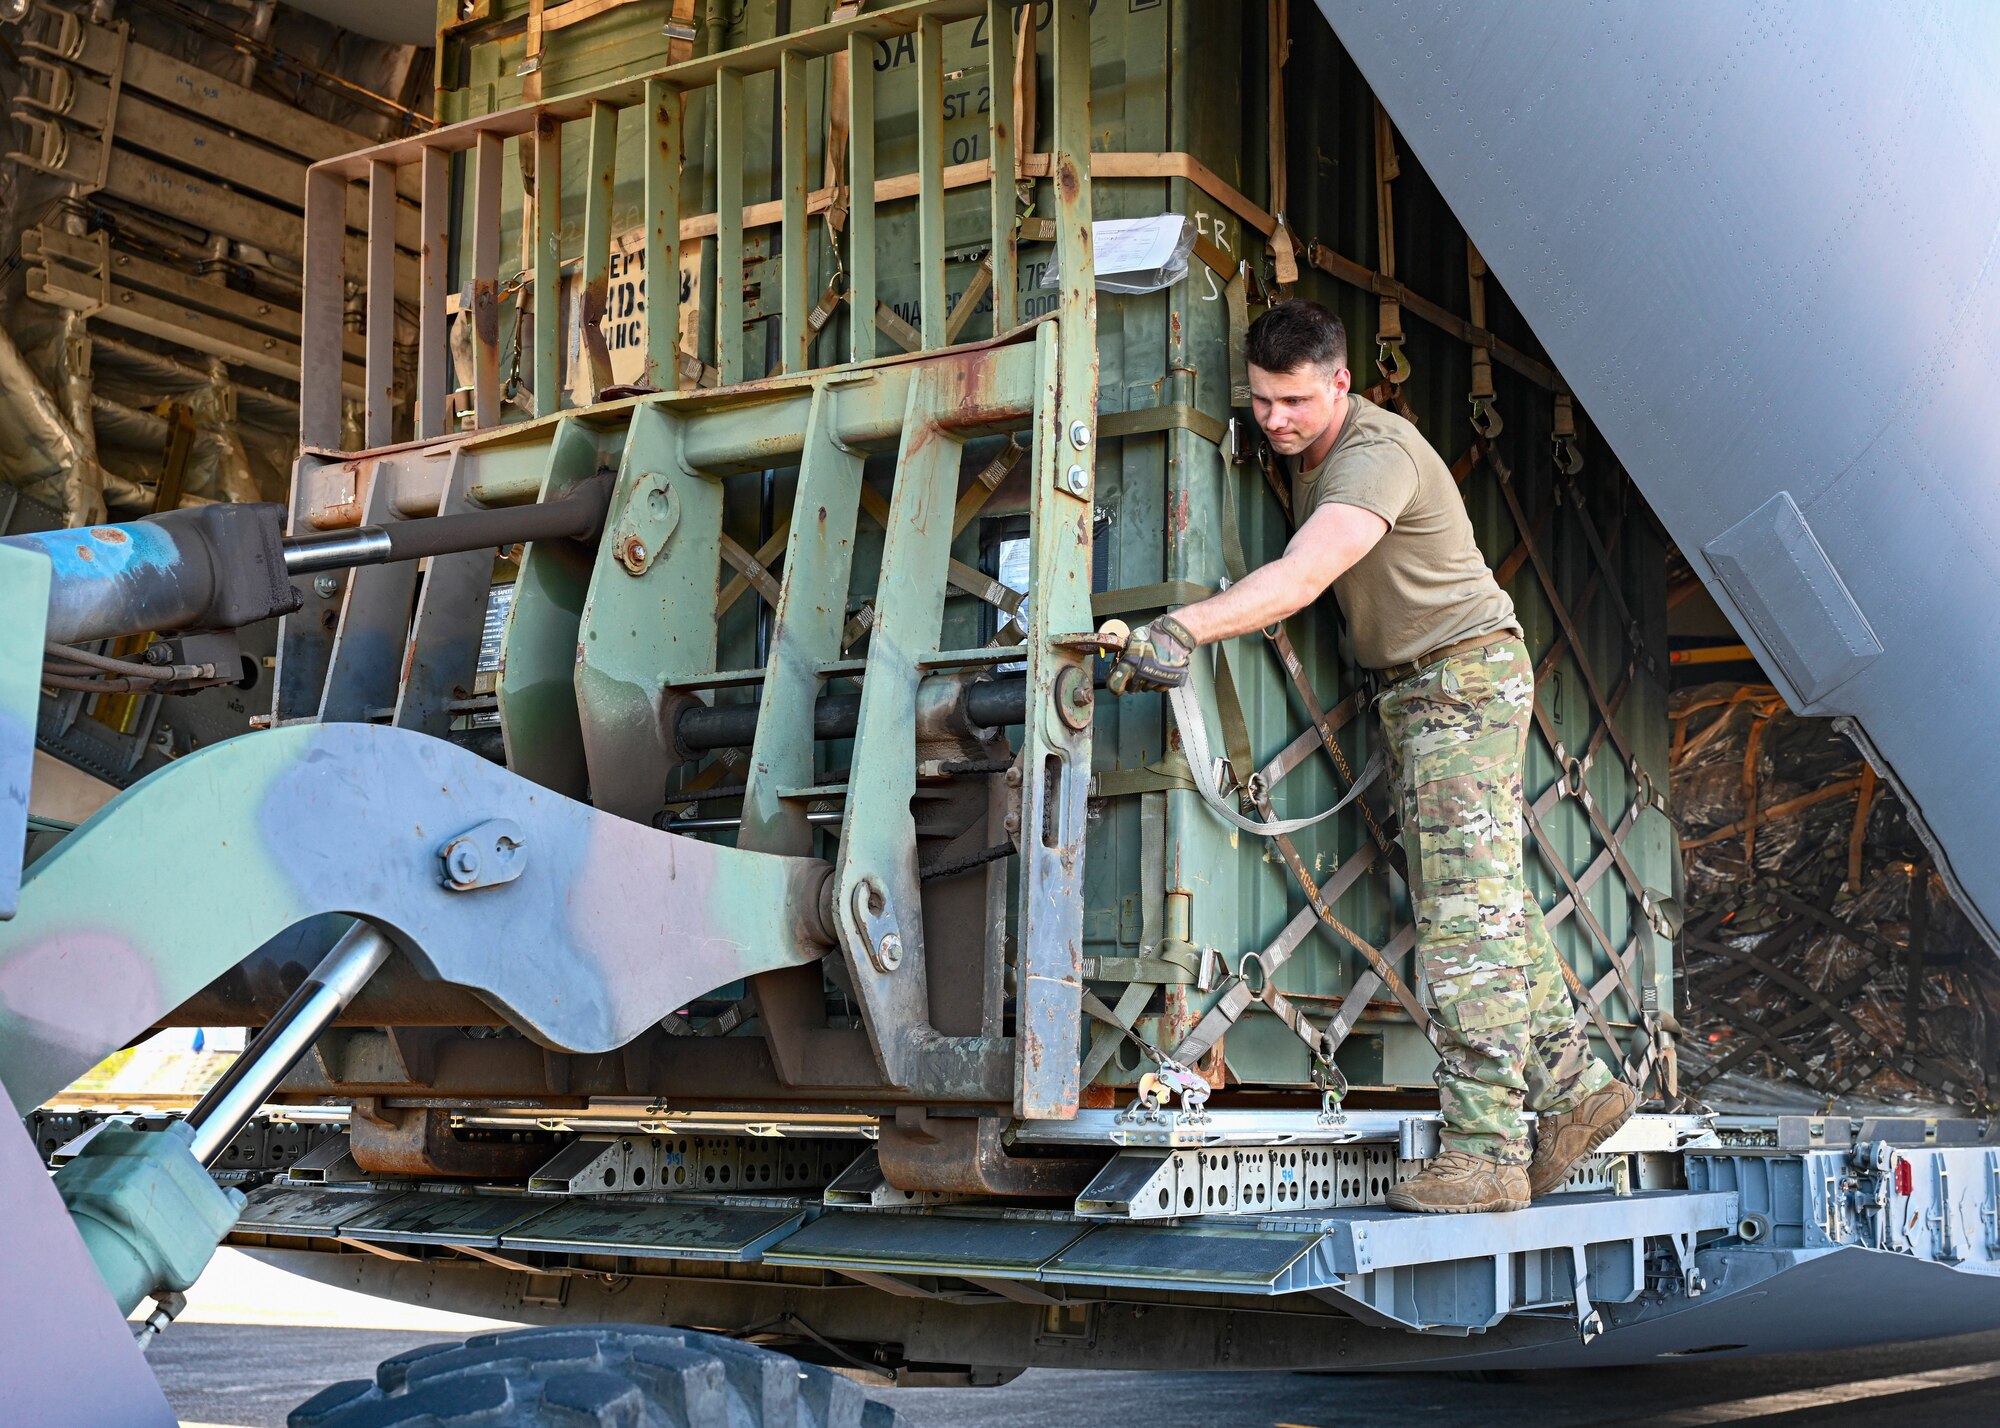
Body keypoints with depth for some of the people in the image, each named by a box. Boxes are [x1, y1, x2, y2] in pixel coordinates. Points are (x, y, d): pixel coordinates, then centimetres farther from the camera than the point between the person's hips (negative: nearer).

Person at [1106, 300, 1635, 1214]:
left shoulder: (1377, 454, -23)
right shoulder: (1307, 450, 7)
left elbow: (1301, 577, -38)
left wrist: (1183, 628, -48)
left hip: (1465, 677, -10)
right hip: (1413, 689, 10)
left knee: (1463, 911, -14)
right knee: (1490, 904, 10)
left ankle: (1485, 1152, -15)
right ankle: (1574, 1087, 16)